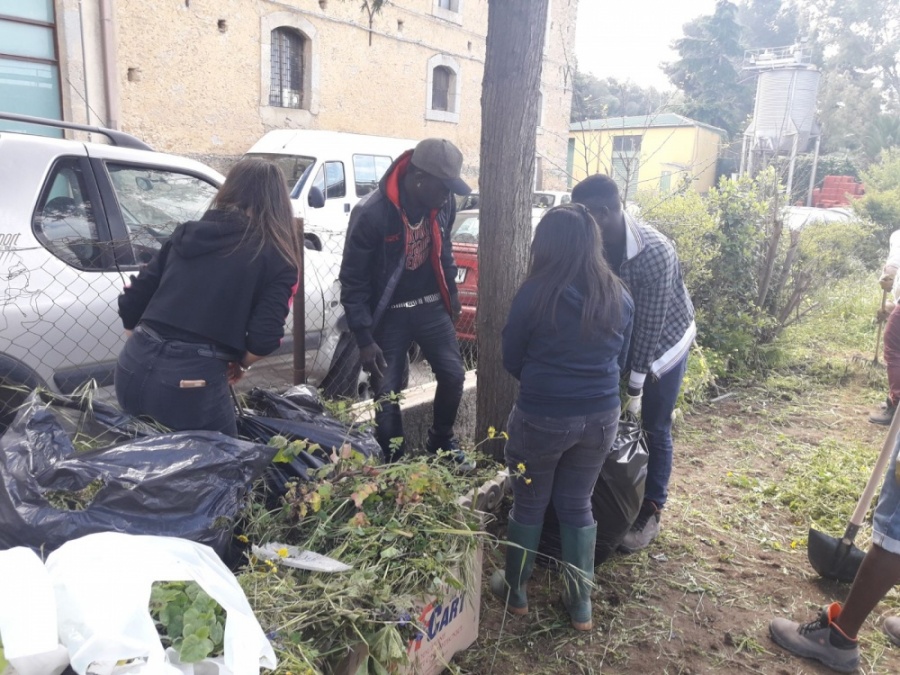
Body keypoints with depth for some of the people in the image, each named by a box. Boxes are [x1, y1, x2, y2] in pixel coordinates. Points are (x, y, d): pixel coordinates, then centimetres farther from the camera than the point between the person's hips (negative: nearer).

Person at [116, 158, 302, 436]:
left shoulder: (187, 233, 13)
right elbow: (264, 339, -10)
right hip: (193, 382, -5)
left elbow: (131, 301, 13)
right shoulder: (277, 259, 0)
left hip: (133, 368, 5)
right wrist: (239, 364, 10)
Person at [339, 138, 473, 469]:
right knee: (387, 393, 0)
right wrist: (364, 338, -19)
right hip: (388, 314, -4)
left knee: (453, 374, 2)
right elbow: (353, 281, -18)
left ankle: (442, 442, 27)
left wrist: (452, 294, 18)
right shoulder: (371, 213, -24)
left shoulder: (443, 202, -7)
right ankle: (394, 464, 21)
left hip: (431, 305, 4)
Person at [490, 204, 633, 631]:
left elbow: (511, 359, -3)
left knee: (529, 505, 15)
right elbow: (621, 359, 12)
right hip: (601, 418, 4)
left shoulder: (536, 293, -15)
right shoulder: (619, 296, -1)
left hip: (542, 418, -4)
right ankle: (581, 605, 30)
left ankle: (515, 592, 34)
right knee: (577, 506, 19)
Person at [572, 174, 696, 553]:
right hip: (621, 340, 6)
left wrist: (634, 388, -24)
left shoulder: (654, 253, -33)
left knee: (654, 429, 3)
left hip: (663, 342, -5)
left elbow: (649, 326, -29)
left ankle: (650, 512, 18)